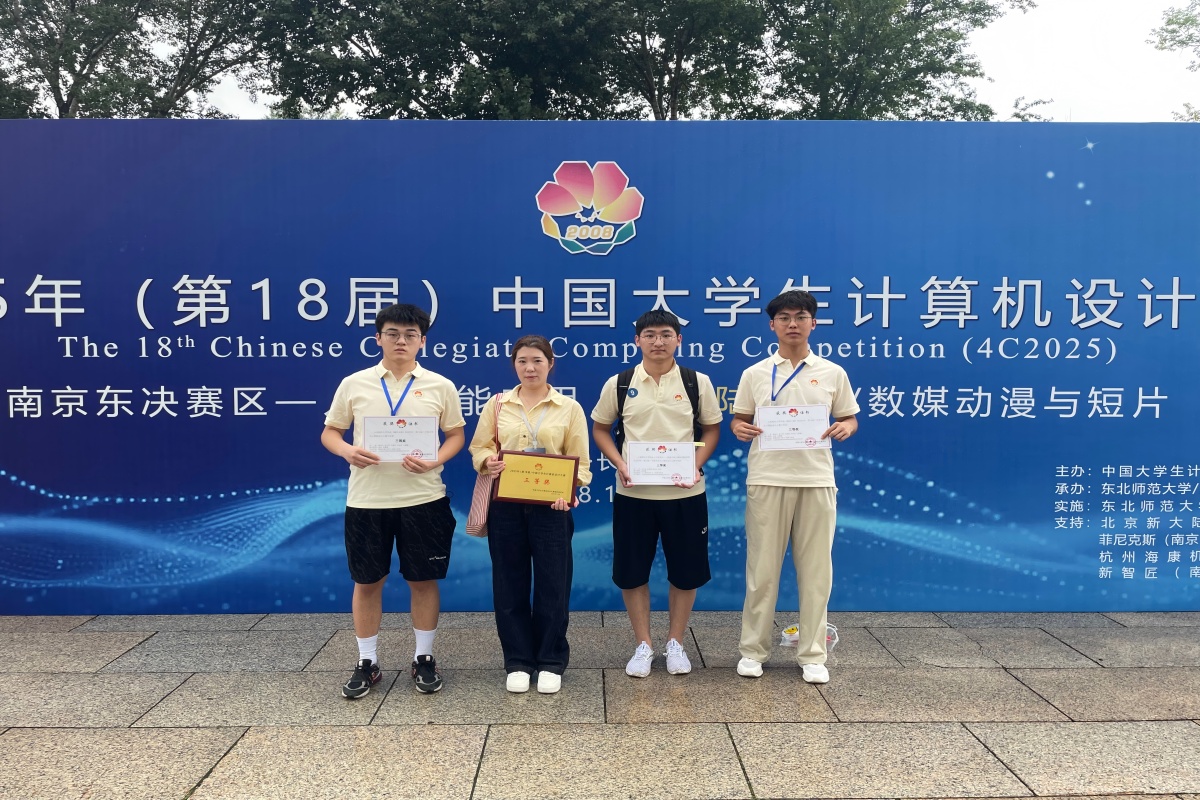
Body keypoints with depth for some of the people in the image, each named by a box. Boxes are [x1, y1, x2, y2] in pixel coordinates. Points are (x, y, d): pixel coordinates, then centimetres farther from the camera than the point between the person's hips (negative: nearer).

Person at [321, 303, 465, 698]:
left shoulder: (440, 386, 1)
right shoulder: (354, 384, 3)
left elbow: (456, 435, 5)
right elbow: (330, 432, 8)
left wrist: (434, 461, -14)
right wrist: (348, 451, -14)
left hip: (422, 498, 0)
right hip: (366, 499, 1)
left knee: (423, 579, 8)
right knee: (367, 581, 9)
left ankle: (424, 659, 24)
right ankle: (367, 663, 24)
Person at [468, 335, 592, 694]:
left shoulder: (569, 408, 2)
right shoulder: (498, 405, 6)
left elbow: (580, 461, 0)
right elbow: (478, 447, 8)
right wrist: (488, 460, -15)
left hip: (551, 506, -1)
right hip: (506, 506, 2)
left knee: (552, 585, 4)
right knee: (510, 585, 7)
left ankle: (551, 662, 20)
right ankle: (518, 662, 22)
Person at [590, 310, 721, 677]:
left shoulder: (698, 382, 0)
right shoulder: (618, 384, 0)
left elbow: (711, 428, 7)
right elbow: (600, 429, 8)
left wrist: (696, 465, -9)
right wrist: (620, 464, -8)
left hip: (684, 493, 0)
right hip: (633, 493, 0)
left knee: (685, 571, 8)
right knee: (631, 572, 6)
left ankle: (675, 643, 27)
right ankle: (643, 645, 23)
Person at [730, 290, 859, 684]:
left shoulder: (832, 373, 6)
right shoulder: (754, 374, 5)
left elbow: (849, 418, 11)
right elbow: (738, 419, 8)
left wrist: (844, 429, -12)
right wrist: (740, 429, -15)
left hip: (816, 479, 1)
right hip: (767, 479, 0)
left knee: (816, 569, 6)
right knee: (762, 567, 5)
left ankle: (812, 654, 18)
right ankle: (753, 649, 18)